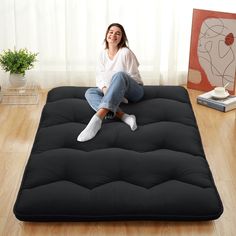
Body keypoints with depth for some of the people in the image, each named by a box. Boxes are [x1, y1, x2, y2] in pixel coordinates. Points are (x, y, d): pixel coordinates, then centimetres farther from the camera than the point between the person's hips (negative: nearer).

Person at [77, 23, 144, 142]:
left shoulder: (126, 52, -11)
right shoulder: (103, 54, 6)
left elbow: (133, 77, -11)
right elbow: (99, 76, 2)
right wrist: (105, 88, -19)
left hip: (133, 91, -6)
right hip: (117, 92, 6)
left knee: (119, 75, -38)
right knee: (89, 92, -19)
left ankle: (97, 119, -55)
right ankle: (123, 116, -40)